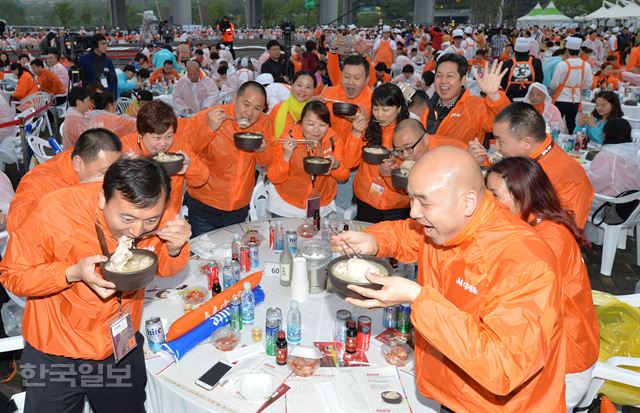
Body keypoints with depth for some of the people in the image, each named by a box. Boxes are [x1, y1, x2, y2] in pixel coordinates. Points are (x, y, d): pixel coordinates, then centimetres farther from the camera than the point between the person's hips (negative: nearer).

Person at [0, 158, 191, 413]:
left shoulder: (158, 214, -19)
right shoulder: (53, 213, -28)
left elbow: (165, 269, -1)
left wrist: (175, 249, -24)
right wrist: (74, 273, -32)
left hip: (123, 345, 3)